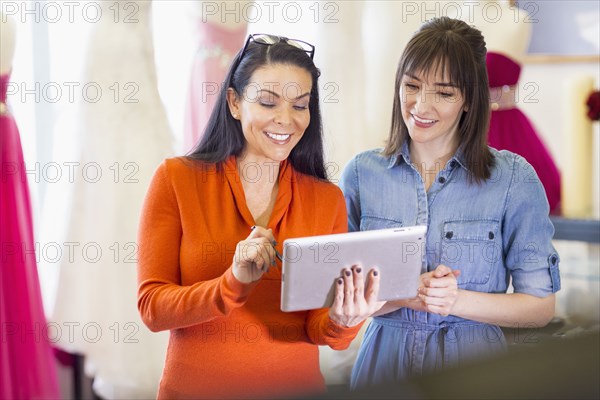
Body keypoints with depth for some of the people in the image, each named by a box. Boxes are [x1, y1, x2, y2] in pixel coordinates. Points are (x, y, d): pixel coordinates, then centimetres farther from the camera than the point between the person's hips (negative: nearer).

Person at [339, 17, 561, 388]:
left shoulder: (513, 178, -7)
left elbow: (542, 305, -6)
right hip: (385, 358, 2)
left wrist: (458, 301, -21)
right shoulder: (361, 174, -2)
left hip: (473, 361, -1)